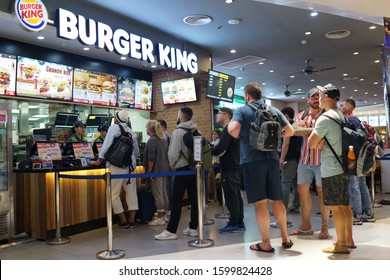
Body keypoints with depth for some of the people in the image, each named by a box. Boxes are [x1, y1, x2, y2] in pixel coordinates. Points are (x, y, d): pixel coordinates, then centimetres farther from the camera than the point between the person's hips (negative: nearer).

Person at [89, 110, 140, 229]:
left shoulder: (114, 127, -3)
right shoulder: (131, 132, 12)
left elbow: (106, 144, -11)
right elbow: (136, 151, 17)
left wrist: (99, 161, -8)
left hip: (117, 165, -5)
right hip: (130, 166, 6)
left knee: (114, 194, 3)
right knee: (131, 192, 9)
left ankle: (123, 221, 5)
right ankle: (131, 220, 12)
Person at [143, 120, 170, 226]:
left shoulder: (152, 140, -12)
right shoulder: (163, 140, 13)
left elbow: (151, 158, -18)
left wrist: (149, 171, -15)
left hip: (156, 170, -9)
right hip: (164, 169, 9)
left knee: (157, 194, -5)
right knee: (163, 192, 12)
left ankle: (159, 218, -2)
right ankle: (164, 215, 20)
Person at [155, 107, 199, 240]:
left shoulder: (178, 132, -12)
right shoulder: (196, 131, 8)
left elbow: (173, 153, -16)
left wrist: (172, 165, 1)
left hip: (182, 169, -7)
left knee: (176, 201, -3)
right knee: (194, 199, 9)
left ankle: (171, 231, -1)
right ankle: (193, 228, 16)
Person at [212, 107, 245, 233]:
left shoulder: (227, 129, -14)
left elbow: (220, 148, -24)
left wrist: (209, 151, -7)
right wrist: (214, 146, 4)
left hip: (229, 169, -10)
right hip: (234, 167, 10)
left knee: (231, 197, -4)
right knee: (236, 195, 12)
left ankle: (233, 224, 3)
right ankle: (239, 223, 20)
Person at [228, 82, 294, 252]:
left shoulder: (242, 110, -2)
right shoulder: (274, 110, 11)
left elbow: (233, 129, -19)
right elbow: (290, 131, 12)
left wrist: (240, 138, 1)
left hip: (252, 159, -4)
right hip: (272, 158, 4)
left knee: (260, 202, 1)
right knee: (276, 199, 14)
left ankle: (266, 243, 7)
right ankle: (285, 238, 23)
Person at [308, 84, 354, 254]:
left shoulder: (325, 118, -15)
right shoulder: (342, 116, 11)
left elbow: (311, 143, -14)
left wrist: (317, 142, 5)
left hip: (331, 169, -9)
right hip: (343, 166, 9)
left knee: (336, 207, -2)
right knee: (344, 205, 15)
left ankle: (341, 245, 6)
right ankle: (348, 239, 25)